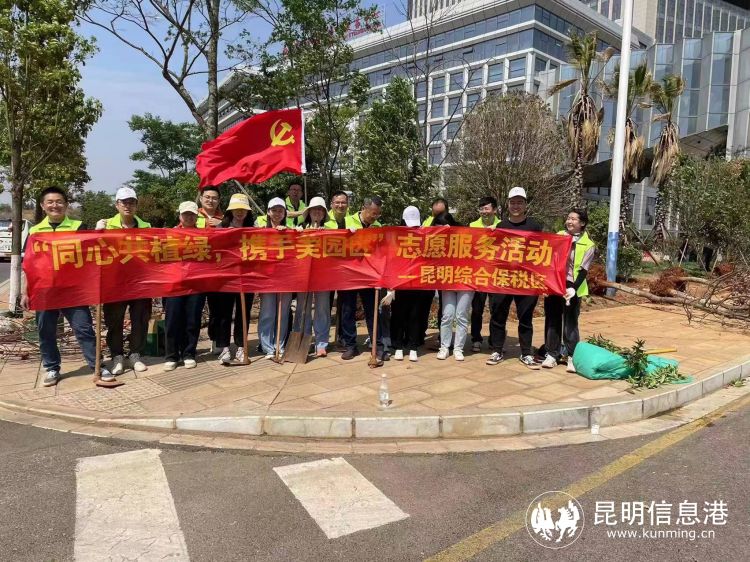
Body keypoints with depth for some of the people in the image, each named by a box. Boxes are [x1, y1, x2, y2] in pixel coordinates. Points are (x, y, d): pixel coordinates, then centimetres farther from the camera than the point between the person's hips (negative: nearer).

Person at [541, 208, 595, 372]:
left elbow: (583, 270, -8)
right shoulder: (558, 236, 9)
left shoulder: (588, 245, -2)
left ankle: (573, 357, 8)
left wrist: (574, 288, -22)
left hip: (571, 288, -3)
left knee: (570, 323, 0)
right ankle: (552, 354, 16)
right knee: (552, 321, 7)